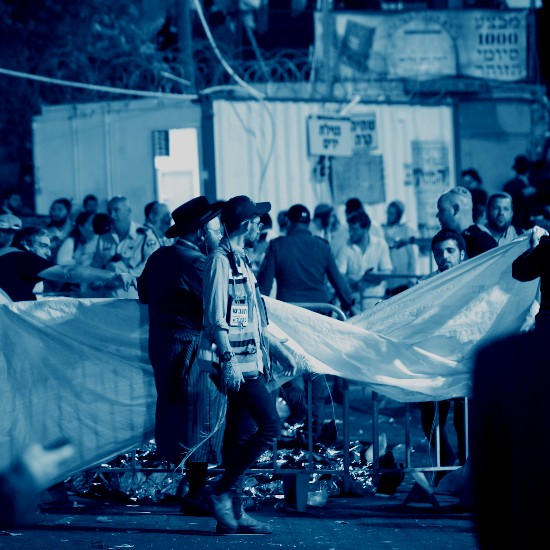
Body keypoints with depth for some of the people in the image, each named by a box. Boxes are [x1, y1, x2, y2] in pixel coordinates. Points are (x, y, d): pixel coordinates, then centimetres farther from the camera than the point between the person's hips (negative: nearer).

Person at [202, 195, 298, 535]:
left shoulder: (241, 261, 20)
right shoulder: (220, 260, -9)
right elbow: (216, 316, -17)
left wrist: (280, 350, 27)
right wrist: (228, 359, -24)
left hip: (251, 362, 10)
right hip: (238, 363, -10)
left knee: (242, 437, 8)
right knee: (270, 425, -14)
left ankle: (233, 513, 9)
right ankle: (223, 492, -9)